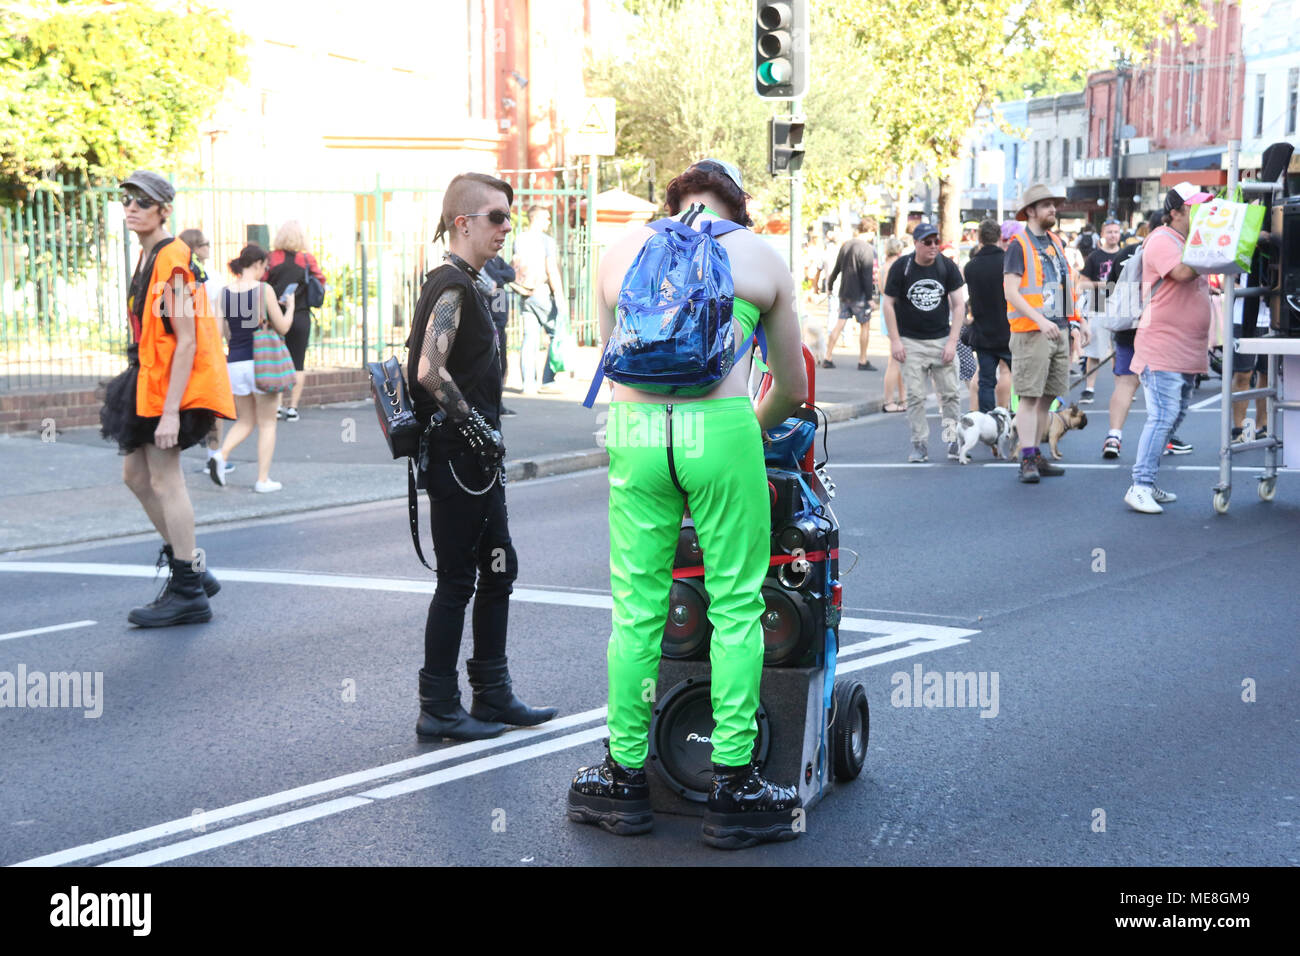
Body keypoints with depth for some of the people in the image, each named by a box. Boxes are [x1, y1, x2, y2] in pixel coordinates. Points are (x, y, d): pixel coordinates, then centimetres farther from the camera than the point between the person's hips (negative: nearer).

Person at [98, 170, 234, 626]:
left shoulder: (173, 261, -18)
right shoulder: (147, 256, 13)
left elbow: (186, 341, -22)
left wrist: (170, 411, -25)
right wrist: (142, 391, 20)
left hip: (175, 384, -10)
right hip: (149, 382, 10)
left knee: (164, 481, -5)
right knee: (135, 473, 14)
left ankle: (188, 593, 4)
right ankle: (189, 566, 24)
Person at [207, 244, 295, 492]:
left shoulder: (225, 292, 3)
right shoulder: (264, 290, -9)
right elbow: (282, 327, -3)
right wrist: (290, 305, 13)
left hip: (235, 364, 4)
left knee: (245, 421, 19)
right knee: (267, 424, 8)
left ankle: (221, 455, -6)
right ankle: (263, 480, 7)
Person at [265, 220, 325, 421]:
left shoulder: (271, 259, -5)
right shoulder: (308, 259, -4)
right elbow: (320, 282, 2)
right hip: (301, 317, 0)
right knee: (298, 364, 6)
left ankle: (278, 404, 4)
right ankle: (293, 406, 2)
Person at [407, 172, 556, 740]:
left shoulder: (466, 285, 16)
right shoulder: (451, 286, -15)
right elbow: (429, 373, -26)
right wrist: (478, 429, -20)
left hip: (476, 459, 10)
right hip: (456, 458, -10)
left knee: (498, 571, 15)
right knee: (457, 581, -2)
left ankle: (493, 697, 23)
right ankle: (438, 709, 7)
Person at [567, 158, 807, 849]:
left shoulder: (621, 250, 18)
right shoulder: (761, 255, 14)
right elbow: (793, 388, 20)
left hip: (633, 433, 2)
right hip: (721, 433, -2)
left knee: (635, 610, 10)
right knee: (735, 610, 6)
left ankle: (625, 777, 20)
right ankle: (733, 787, 9)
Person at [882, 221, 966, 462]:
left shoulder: (947, 266, -1)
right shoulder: (900, 267, -5)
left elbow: (958, 304, 1)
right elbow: (889, 304, -1)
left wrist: (952, 341, -6)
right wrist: (895, 340, -7)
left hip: (941, 339, 2)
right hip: (911, 341, -1)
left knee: (949, 393, 0)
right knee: (915, 396, -3)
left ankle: (953, 441, 8)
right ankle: (920, 445, 3)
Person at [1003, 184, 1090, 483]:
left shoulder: (1056, 243, 18)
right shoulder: (1018, 245, -6)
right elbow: (1010, 291, -15)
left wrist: (1080, 321, 18)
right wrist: (1040, 320, -24)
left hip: (1059, 330, 7)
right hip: (1031, 333, -7)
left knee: (1048, 396, 8)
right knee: (1030, 396, -9)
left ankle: (1036, 456, 15)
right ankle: (1027, 461, -8)